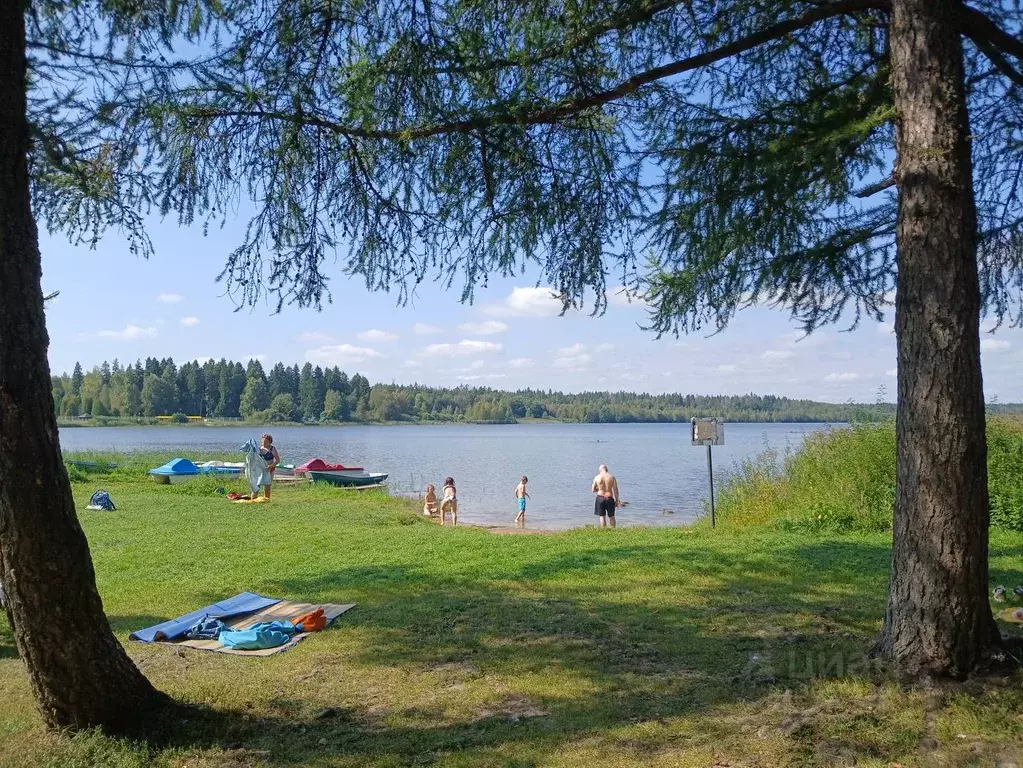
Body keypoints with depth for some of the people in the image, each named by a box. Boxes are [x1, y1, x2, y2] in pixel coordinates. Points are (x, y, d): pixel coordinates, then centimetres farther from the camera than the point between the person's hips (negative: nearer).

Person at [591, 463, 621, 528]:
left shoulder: (597, 477, -3)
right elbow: (615, 490, -3)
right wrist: (617, 500, 5)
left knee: (602, 516, 8)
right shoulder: (612, 477, -4)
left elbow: (593, 490, 3)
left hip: (600, 498, 0)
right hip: (609, 498, 0)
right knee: (611, 516, 15)